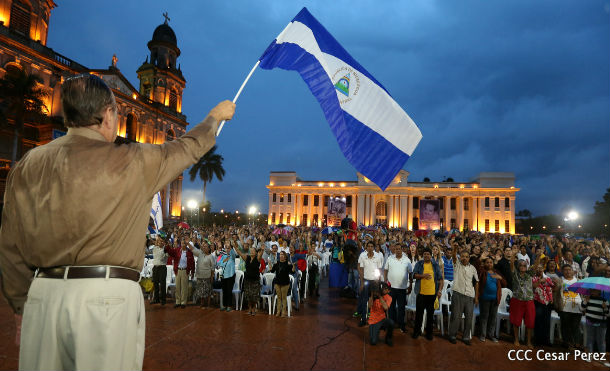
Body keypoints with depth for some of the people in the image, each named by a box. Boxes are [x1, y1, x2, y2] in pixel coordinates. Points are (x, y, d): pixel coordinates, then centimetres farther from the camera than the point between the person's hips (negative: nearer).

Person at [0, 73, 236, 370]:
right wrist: (216, 115, 28)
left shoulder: (27, 167, 6)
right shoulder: (131, 162, -7)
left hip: (43, 294, 5)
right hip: (106, 294, -5)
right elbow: (189, 147, 10)